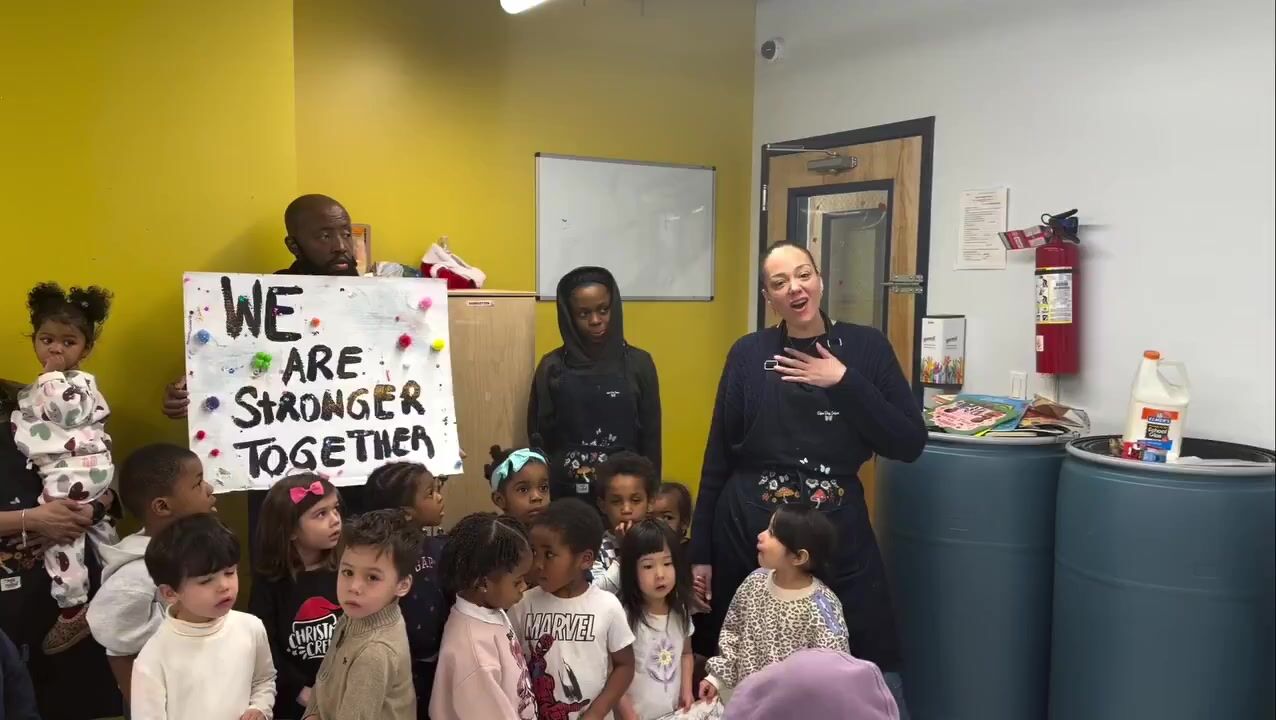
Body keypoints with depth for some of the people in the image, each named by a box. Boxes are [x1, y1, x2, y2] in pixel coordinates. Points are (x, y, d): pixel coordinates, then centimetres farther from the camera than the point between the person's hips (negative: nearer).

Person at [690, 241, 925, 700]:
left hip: (837, 533, 0)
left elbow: (909, 445, -5)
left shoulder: (866, 347, 0)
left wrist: (844, 383, -14)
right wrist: (700, 551, 3)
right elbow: (718, 458, 3)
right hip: (747, 532, 1)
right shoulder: (748, 353, 0)